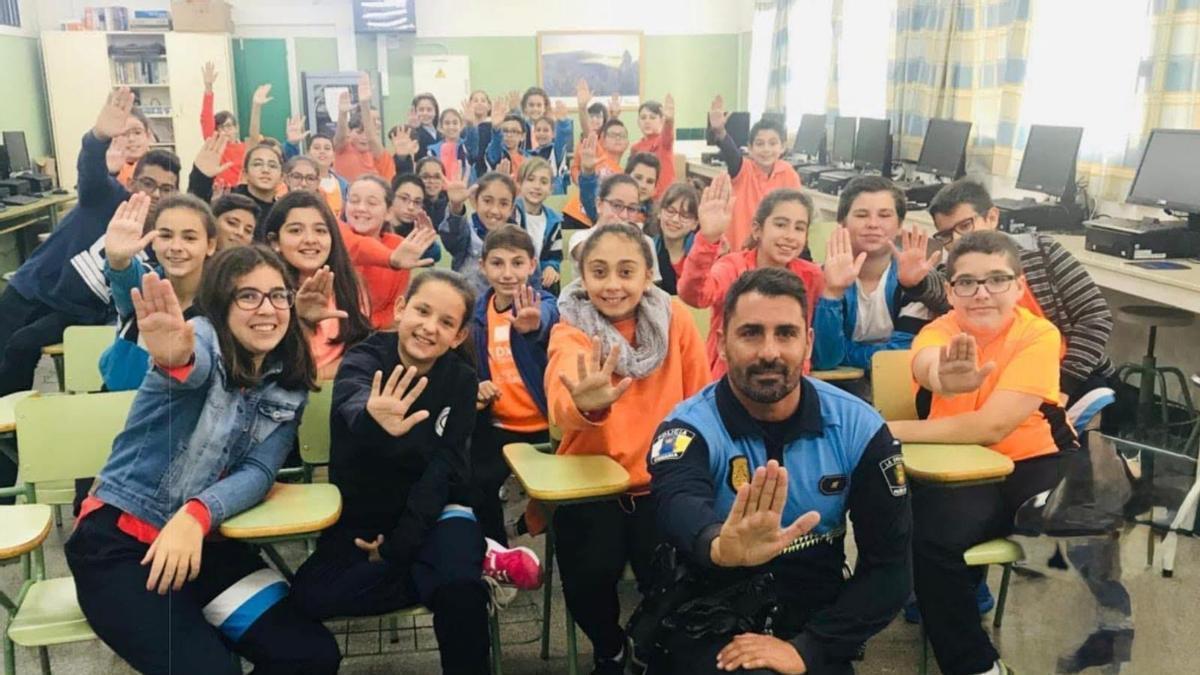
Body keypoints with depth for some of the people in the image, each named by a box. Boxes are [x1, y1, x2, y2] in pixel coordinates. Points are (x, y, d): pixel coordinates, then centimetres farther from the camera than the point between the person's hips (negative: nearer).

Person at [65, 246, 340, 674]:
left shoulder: (289, 385, 4)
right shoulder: (202, 338, -10)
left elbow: (259, 472, -7)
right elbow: (194, 368, -35)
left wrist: (196, 514, -26)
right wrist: (174, 358, -61)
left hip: (204, 540, 5)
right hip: (118, 538, -5)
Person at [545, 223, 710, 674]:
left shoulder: (675, 319, -5)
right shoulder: (570, 330, -13)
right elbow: (562, 405, -35)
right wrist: (586, 405, -58)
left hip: (661, 483, 1)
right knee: (589, 577, -20)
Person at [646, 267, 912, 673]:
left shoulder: (858, 428, -6)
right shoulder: (690, 428, -13)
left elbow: (889, 565, -5)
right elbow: (679, 505, -35)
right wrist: (723, 547, -58)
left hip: (813, 627, 3)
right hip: (710, 628, -2)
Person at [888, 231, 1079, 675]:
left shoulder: (1038, 335, -14)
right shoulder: (940, 331, -10)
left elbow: (992, 425, -26)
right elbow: (927, 367, -37)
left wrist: (891, 430, -26)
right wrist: (945, 378, -63)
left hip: (1036, 462, -1)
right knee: (932, 540, -27)